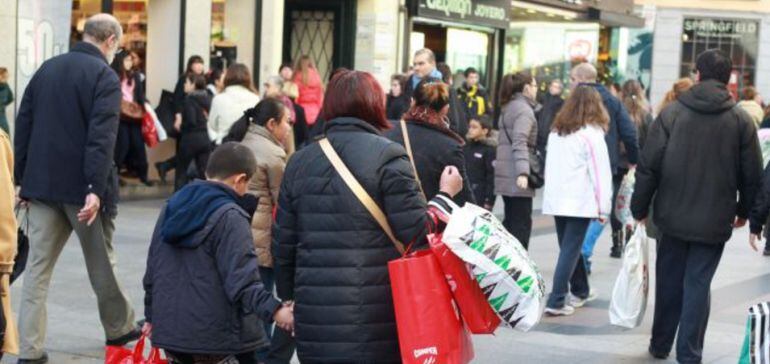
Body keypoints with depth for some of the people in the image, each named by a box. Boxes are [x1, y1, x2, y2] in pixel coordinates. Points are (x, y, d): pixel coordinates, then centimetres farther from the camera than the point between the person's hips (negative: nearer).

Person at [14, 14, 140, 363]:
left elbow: (23, 124, 12)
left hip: (42, 183, 5)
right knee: (101, 262, 13)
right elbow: (101, 136, -20)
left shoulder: (46, 69, 10)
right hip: (82, 187, -5)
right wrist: (95, 189, -23)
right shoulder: (104, 76, -10)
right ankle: (119, 327, 31)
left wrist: (23, 178, 16)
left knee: (38, 266, 4)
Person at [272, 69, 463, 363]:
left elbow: (283, 245, 13)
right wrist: (445, 195, 7)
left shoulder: (300, 161, 9)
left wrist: (289, 298, 26)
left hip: (314, 320, 4)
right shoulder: (387, 157, -7)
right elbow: (418, 234, -10)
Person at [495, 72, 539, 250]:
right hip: (517, 177, -9)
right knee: (522, 222, -5)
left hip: (505, 175, 9)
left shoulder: (508, 107, 18)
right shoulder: (524, 109, -11)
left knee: (511, 220, 15)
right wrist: (523, 172, -31)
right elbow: (520, 142, -23)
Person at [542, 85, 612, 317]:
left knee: (570, 246, 17)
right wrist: (604, 208, -5)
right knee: (570, 250, -5)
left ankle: (580, 291, 32)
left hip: (556, 200, 6)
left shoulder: (556, 132, 12)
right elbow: (601, 173, -9)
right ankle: (556, 301, -10)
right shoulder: (592, 134, -8)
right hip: (580, 201, -6)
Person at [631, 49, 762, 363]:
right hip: (715, 221, 0)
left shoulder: (672, 113, -5)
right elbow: (752, 175, 2)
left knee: (669, 281, 15)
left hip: (673, 217, 1)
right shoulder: (741, 121, -3)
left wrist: (640, 208, 4)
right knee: (698, 284, 4)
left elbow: (648, 166, -6)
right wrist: (744, 211, 17)